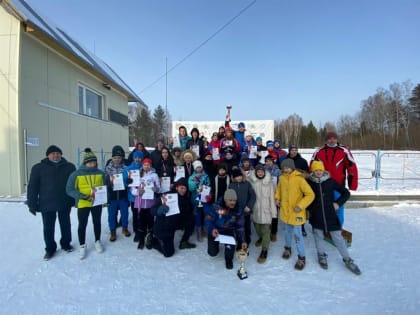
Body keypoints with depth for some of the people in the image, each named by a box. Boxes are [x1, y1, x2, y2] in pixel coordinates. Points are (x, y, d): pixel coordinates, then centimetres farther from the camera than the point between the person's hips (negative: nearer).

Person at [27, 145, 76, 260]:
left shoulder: (69, 167, 0)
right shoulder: (38, 168, -4)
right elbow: (33, 187, -3)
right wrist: (32, 203, -5)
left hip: (65, 203, 1)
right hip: (46, 204, -1)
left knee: (66, 225, 15)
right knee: (48, 228, 10)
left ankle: (66, 243, 35)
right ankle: (50, 248, 29)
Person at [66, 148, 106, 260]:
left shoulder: (100, 173, -2)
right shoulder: (76, 174, -10)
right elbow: (69, 190, -9)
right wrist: (82, 196, -22)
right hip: (83, 204, -2)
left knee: (97, 222, 17)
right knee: (82, 225, 8)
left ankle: (97, 241, 36)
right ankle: (82, 246, 27)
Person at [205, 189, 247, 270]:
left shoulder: (238, 211, -11)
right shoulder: (216, 207, -24)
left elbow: (240, 227, -6)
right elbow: (208, 220, -20)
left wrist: (242, 241, -17)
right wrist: (212, 229, -40)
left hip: (228, 231, 1)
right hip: (215, 231, -1)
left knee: (231, 242, -30)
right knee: (213, 253, -4)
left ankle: (229, 259, 3)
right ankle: (214, 244, 35)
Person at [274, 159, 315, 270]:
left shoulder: (299, 179, -19)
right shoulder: (282, 178, -3)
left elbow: (310, 194, -17)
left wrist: (300, 206, -23)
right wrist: (277, 198, 3)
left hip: (296, 212, -5)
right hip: (285, 210, 5)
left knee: (297, 234, 0)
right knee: (288, 231, 22)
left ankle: (301, 258, 18)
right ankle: (288, 248, 45)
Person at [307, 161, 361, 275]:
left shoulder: (330, 181, -6)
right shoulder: (309, 182, -8)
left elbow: (346, 193, 3)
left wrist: (338, 203, -6)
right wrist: (309, 209, 1)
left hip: (330, 214, 0)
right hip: (316, 215, 0)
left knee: (338, 237, 6)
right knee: (318, 236, 14)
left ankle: (347, 260, 24)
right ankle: (322, 255, 36)